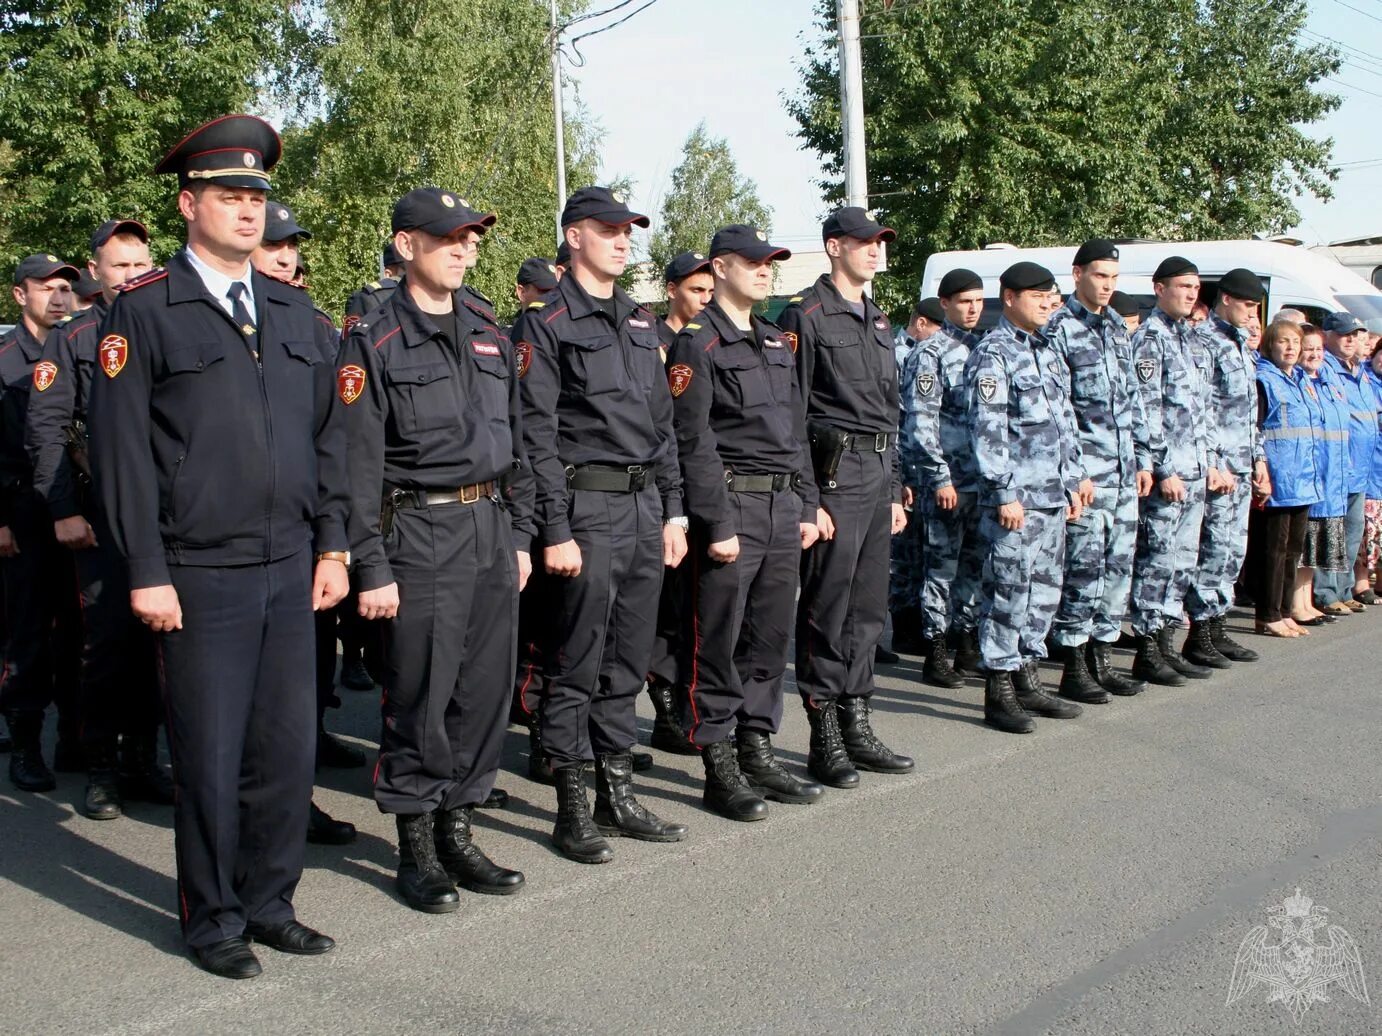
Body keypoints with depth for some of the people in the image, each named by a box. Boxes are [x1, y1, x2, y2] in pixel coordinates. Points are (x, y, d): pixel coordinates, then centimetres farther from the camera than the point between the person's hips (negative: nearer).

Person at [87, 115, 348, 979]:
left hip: (290, 571, 5)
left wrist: (331, 545, 9)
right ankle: (214, 920, 21)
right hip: (201, 576, -5)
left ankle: (269, 902, 26)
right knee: (211, 756, 4)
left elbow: (329, 435, 15)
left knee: (290, 747, 9)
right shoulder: (145, 312, -3)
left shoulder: (295, 312, 13)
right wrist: (147, 572, -11)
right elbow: (122, 447, -7)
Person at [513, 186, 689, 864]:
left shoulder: (640, 323, 17)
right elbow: (537, 435, -11)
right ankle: (573, 809, 8)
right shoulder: (546, 324, -5)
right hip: (588, 509, -7)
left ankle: (618, 794, 21)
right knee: (576, 667, -1)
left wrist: (673, 513, 13)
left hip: (646, 509, 7)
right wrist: (555, 531, -16)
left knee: (628, 664, 12)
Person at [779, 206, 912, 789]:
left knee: (869, 609, 11)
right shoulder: (806, 316, -7)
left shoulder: (877, 322, 19)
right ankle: (825, 740, 3)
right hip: (834, 472, -8)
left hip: (878, 477, 8)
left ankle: (856, 727, 20)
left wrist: (894, 490, 19)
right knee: (827, 611, -4)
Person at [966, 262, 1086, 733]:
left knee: (1045, 589, 12)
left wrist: (1076, 475, 18)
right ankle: (999, 693, 2)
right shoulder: (992, 354, -9)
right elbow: (987, 430, -15)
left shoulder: (1045, 350, 18)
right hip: (1015, 499, -9)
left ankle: (1027, 680, 22)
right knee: (1008, 592, -5)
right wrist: (1005, 494, -18)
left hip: (1052, 496, 9)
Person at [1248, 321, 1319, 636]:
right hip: (1276, 481, -8)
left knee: (1292, 549, 11)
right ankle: (1268, 617, 3)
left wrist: (1310, 474, 18)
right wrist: (1261, 477, -20)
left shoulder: (1300, 382, 17)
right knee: (1273, 549, -3)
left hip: (1302, 481, 8)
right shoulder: (1263, 381, -7)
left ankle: (1283, 613, 18)